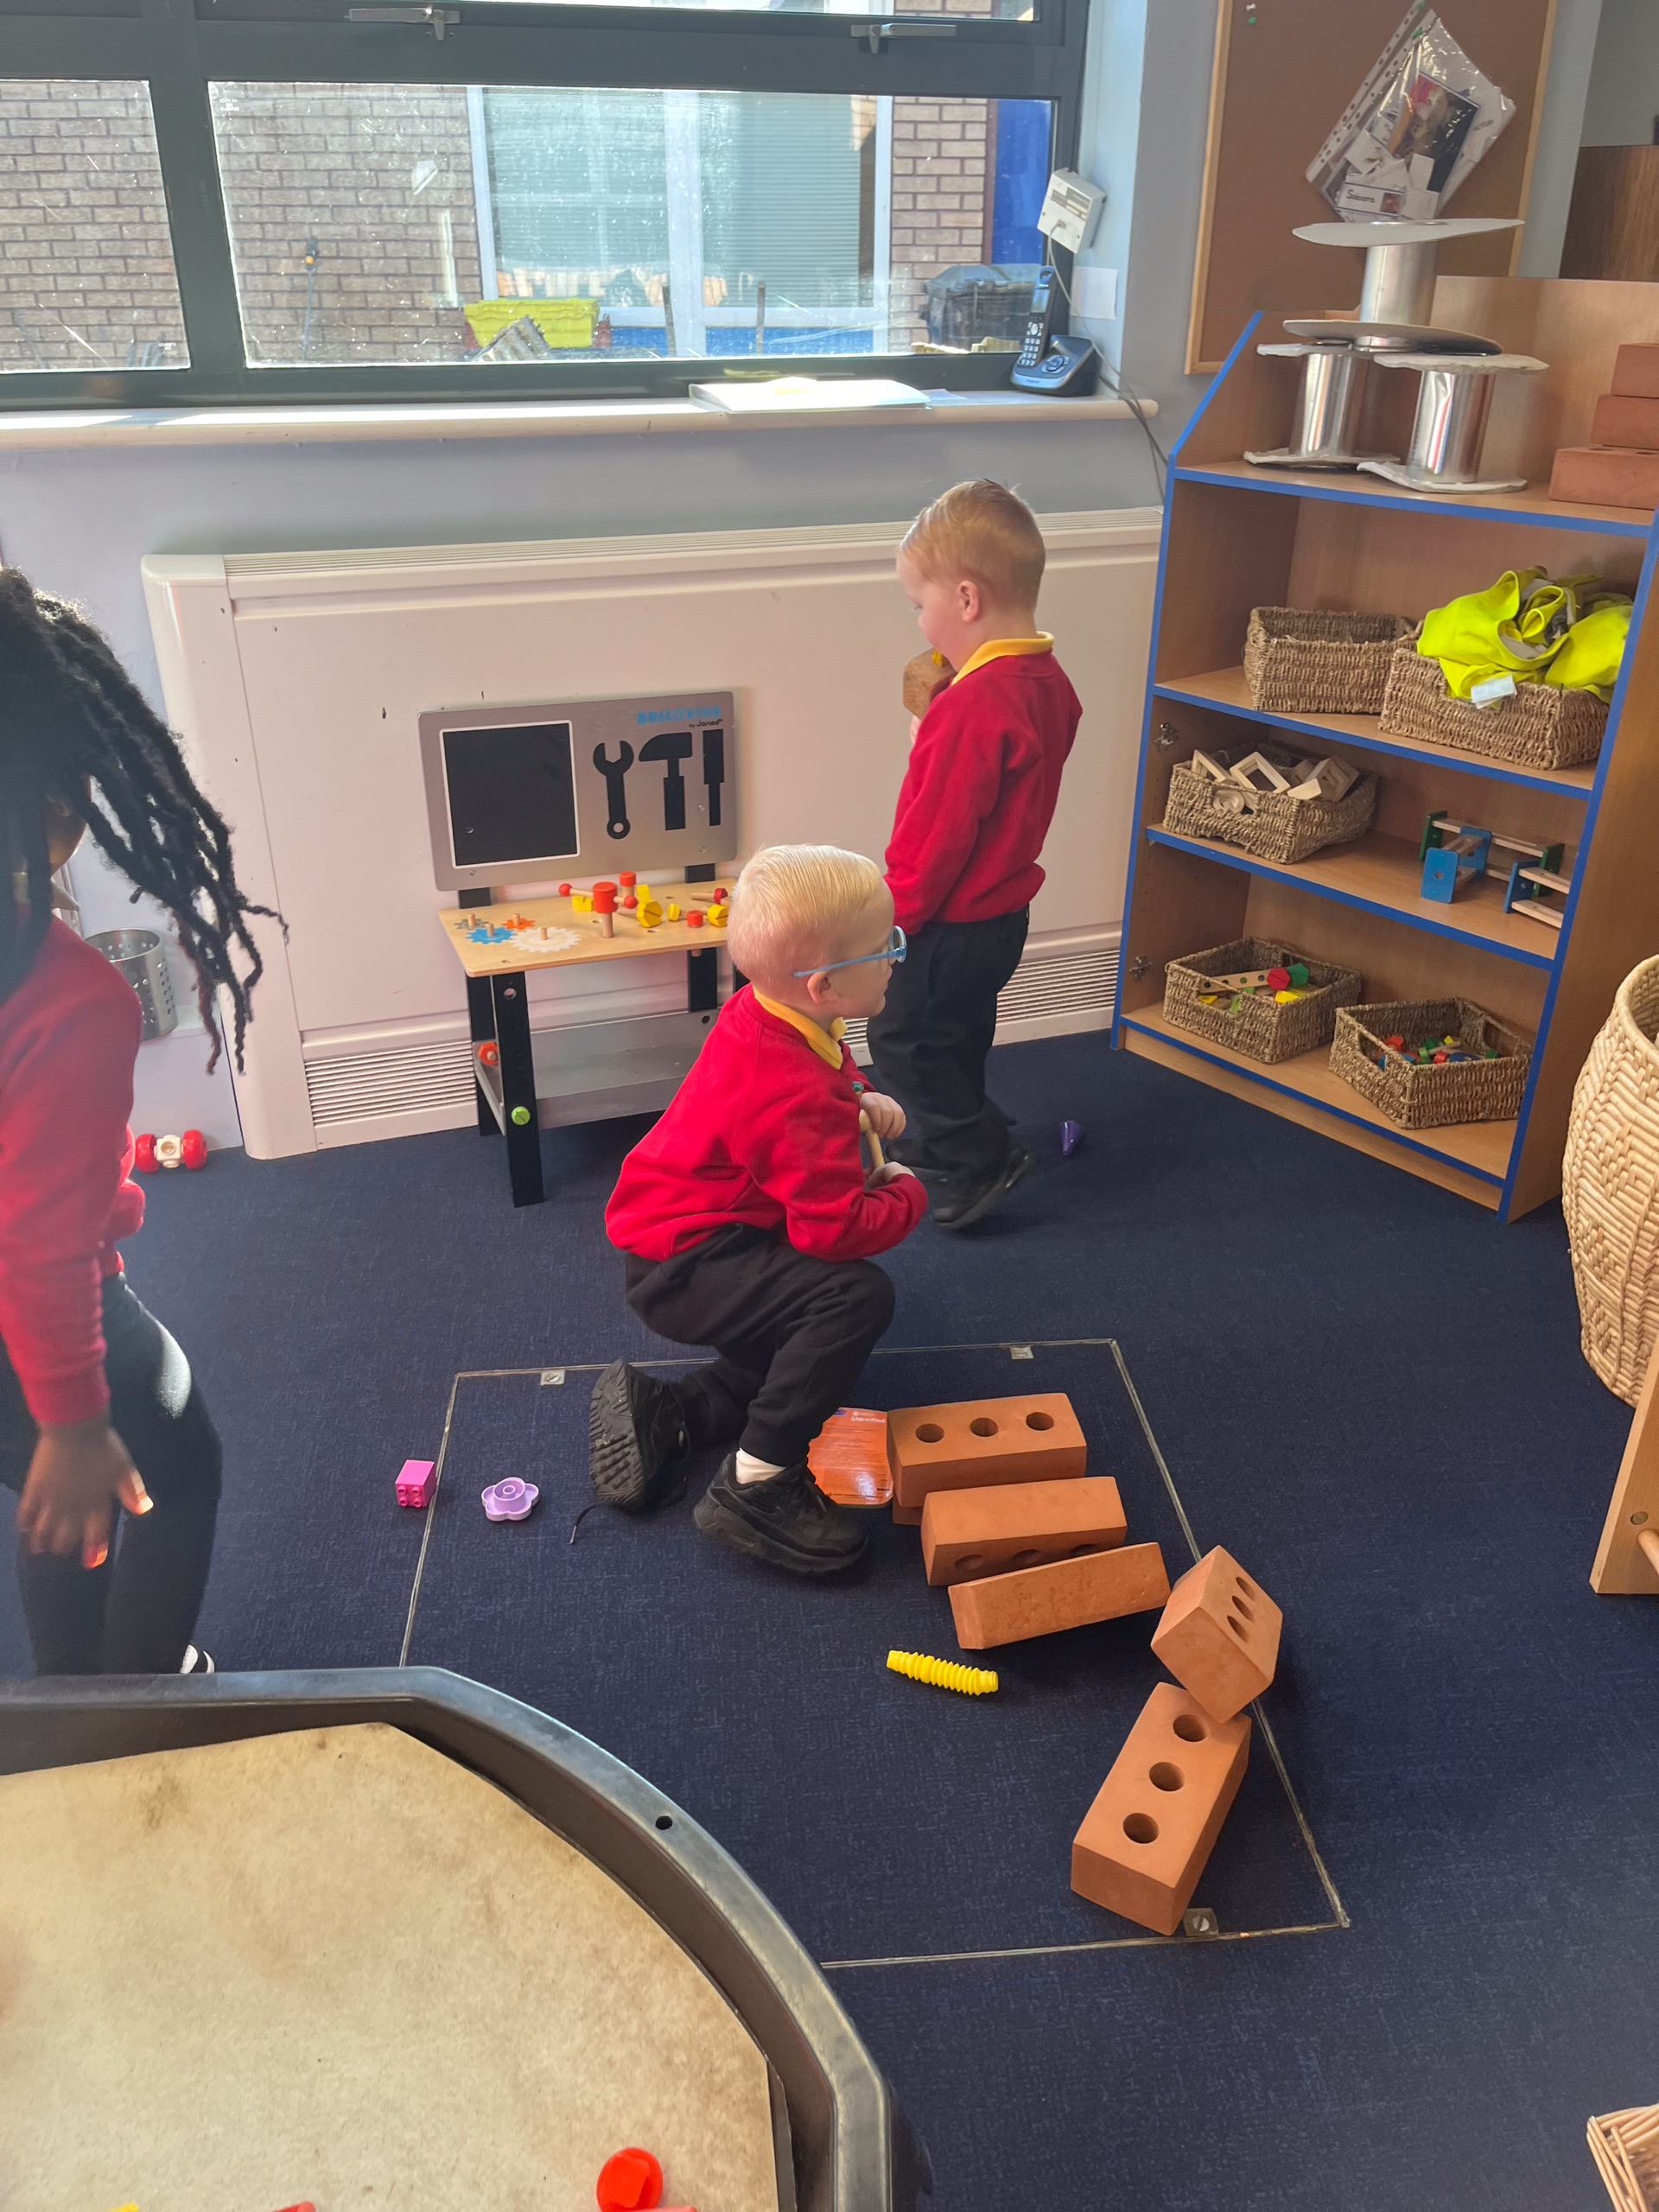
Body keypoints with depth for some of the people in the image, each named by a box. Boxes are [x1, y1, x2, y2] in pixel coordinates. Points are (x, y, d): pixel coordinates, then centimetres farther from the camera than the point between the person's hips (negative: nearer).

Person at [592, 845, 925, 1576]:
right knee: (856, 1297, -28)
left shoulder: (762, 1010, -1)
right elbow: (837, 1229, -31)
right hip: (682, 1266, -11)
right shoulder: (797, 1099, -30)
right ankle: (753, 1488, -20)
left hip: (680, 1233, 11)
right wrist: (907, 1194, -10)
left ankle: (663, 1411, 16)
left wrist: (858, 1101, 1)